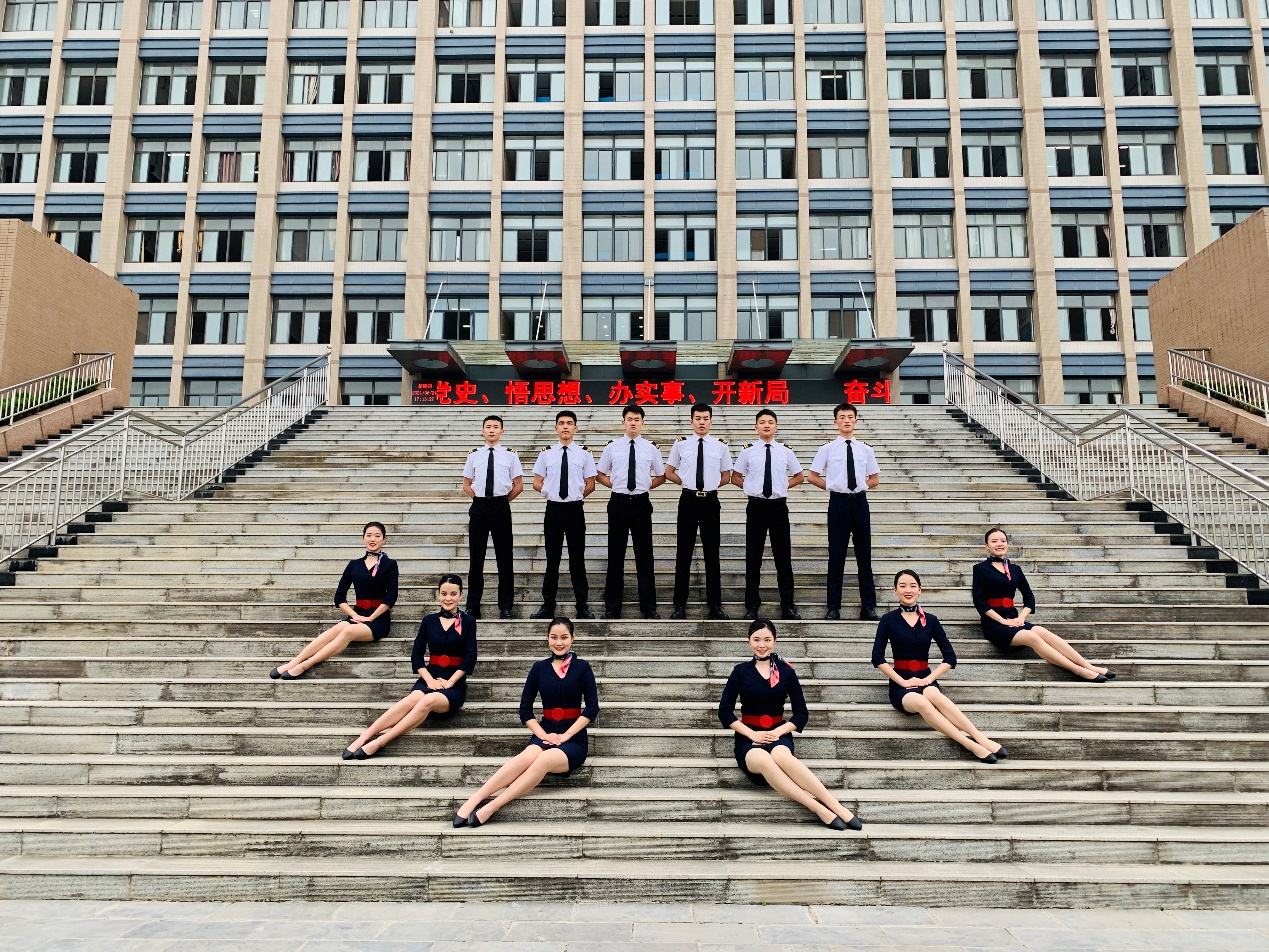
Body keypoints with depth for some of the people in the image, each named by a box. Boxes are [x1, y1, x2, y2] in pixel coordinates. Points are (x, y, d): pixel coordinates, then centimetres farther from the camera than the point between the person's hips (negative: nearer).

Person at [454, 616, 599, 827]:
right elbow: (525, 709, 7)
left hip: (573, 739, -1)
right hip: (545, 734, 2)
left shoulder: (582, 667, 3)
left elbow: (592, 707, -4)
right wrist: (543, 735, -8)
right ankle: (474, 800, -41)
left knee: (543, 760, -35)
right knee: (527, 757, -34)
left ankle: (492, 807, -39)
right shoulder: (539, 668, 9)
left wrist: (565, 735, -12)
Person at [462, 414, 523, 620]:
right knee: (476, 557, 7)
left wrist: (503, 500, 0)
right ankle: (472, 606, 16)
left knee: (504, 557, 2)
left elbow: (518, 486, 4)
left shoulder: (510, 455, 2)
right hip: (478, 507, 2)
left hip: (501, 507, -1)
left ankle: (505, 607, 10)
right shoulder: (474, 455, 7)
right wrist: (478, 497, 3)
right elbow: (466, 484, 14)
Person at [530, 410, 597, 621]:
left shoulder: (584, 453, 1)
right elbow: (537, 483, 8)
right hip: (553, 509, 1)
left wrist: (576, 496, -2)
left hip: (575, 510, -1)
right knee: (552, 560, 8)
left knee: (577, 559, 4)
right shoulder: (546, 453, 4)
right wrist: (551, 492, -1)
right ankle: (548, 607, 15)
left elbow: (590, 485, 4)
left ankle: (582, 606, 12)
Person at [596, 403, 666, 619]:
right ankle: (612, 607, 15)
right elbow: (601, 474, 13)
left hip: (641, 503, 0)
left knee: (644, 555, 5)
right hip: (618, 503, 0)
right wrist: (614, 484, -1)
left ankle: (649, 607, 14)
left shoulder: (651, 448, 3)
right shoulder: (612, 447, 3)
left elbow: (661, 476, 14)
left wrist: (647, 485, 1)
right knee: (616, 555, 5)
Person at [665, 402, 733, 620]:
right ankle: (679, 605, 11)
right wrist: (687, 482, 1)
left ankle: (715, 605, 15)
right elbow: (669, 472, 10)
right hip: (688, 500, 0)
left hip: (710, 501, 1)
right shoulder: (680, 444, 1)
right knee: (684, 553, 3)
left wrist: (711, 484, 0)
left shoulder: (720, 446, 3)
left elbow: (726, 477, 12)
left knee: (712, 553, 6)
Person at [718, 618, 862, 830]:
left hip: (778, 734, 0)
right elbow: (724, 711, 3)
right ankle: (819, 809, -45)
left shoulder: (786, 672, 7)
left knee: (781, 756, -38)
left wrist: (777, 732, -9)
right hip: (748, 737, 0)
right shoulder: (741, 671, 6)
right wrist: (752, 734, -10)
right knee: (763, 760, -38)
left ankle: (836, 806, -41)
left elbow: (802, 714, 8)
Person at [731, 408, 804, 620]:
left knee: (783, 557, 5)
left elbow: (799, 476, 16)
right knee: (753, 557, 4)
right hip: (756, 506, -1)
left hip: (779, 506, 1)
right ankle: (752, 606, 12)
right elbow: (735, 477, 11)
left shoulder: (785, 451, 3)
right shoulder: (747, 451, 1)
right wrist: (751, 487, 0)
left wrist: (784, 486, 3)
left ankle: (788, 606, 13)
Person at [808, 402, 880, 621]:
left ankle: (868, 606, 15)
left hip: (860, 502, 2)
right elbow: (812, 477, 6)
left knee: (864, 555, 7)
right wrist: (833, 487, 0)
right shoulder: (828, 449, 0)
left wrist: (860, 486, 2)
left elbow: (875, 479, 15)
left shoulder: (865, 449, 6)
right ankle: (833, 607, 10)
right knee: (836, 556, 2)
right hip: (838, 503, -2)